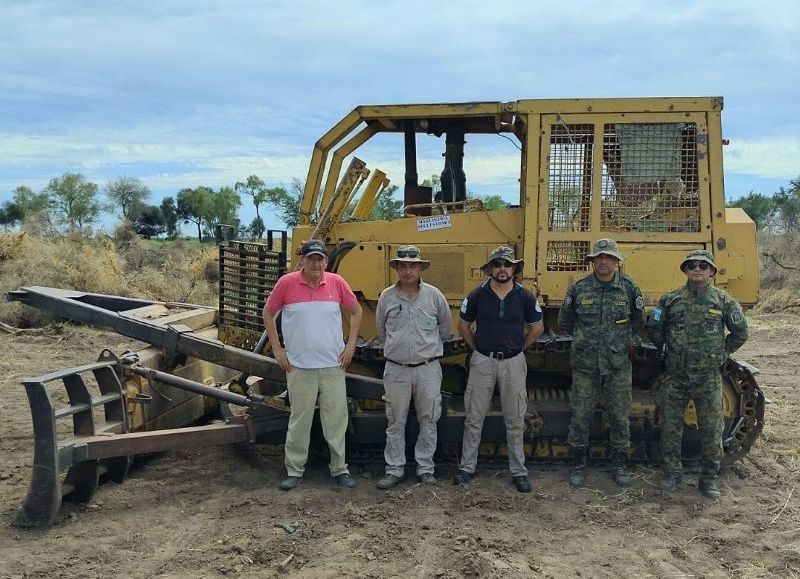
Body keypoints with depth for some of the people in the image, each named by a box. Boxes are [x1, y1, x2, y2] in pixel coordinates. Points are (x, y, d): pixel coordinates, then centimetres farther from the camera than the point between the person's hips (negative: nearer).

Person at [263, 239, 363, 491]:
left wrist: (351, 345, 5)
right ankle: (294, 470, 19)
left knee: (336, 419, 7)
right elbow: (268, 313, 6)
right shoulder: (287, 283, -6)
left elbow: (356, 311, 12)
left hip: (333, 365, 2)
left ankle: (340, 469, 20)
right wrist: (277, 349, 1)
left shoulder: (336, 282, -1)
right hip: (299, 366, -1)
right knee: (299, 420, 7)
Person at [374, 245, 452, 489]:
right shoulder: (387, 297, 0)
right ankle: (394, 470, 15)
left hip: (428, 368, 0)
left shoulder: (434, 295, -2)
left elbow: (445, 327, 14)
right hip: (396, 369, 0)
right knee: (395, 423, 6)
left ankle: (425, 469, 18)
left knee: (428, 421, 6)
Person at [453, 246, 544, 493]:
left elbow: (537, 327, 9)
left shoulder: (524, 296, -3)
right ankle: (467, 467, 17)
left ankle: (519, 471, 18)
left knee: (515, 420, 8)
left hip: (513, 363, 0)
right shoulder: (477, 295, -4)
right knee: (474, 418, 6)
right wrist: (476, 348, 5)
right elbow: (463, 325, 8)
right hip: (482, 361, 0)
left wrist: (519, 348, 7)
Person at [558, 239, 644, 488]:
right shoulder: (579, 288, -1)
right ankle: (578, 464, 18)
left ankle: (619, 464, 23)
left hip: (618, 365, 1)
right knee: (580, 415, 4)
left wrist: (628, 340, 6)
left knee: (620, 416, 8)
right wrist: (585, 338, 9)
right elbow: (565, 322, 12)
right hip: (584, 365, 0)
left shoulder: (629, 288, 0)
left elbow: (638, 322, 14)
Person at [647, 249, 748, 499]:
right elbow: (654, 329, 12)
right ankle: (672, 472, 22)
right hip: (675, 377, 1)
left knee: (711, 430, 3)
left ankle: (709, 478, 16)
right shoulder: (671, 299, 1)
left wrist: (720, 353, 8)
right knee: (670, 427, 7)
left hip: (708, 378, -1)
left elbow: (740, 333, 7)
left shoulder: (723, 300, 0)